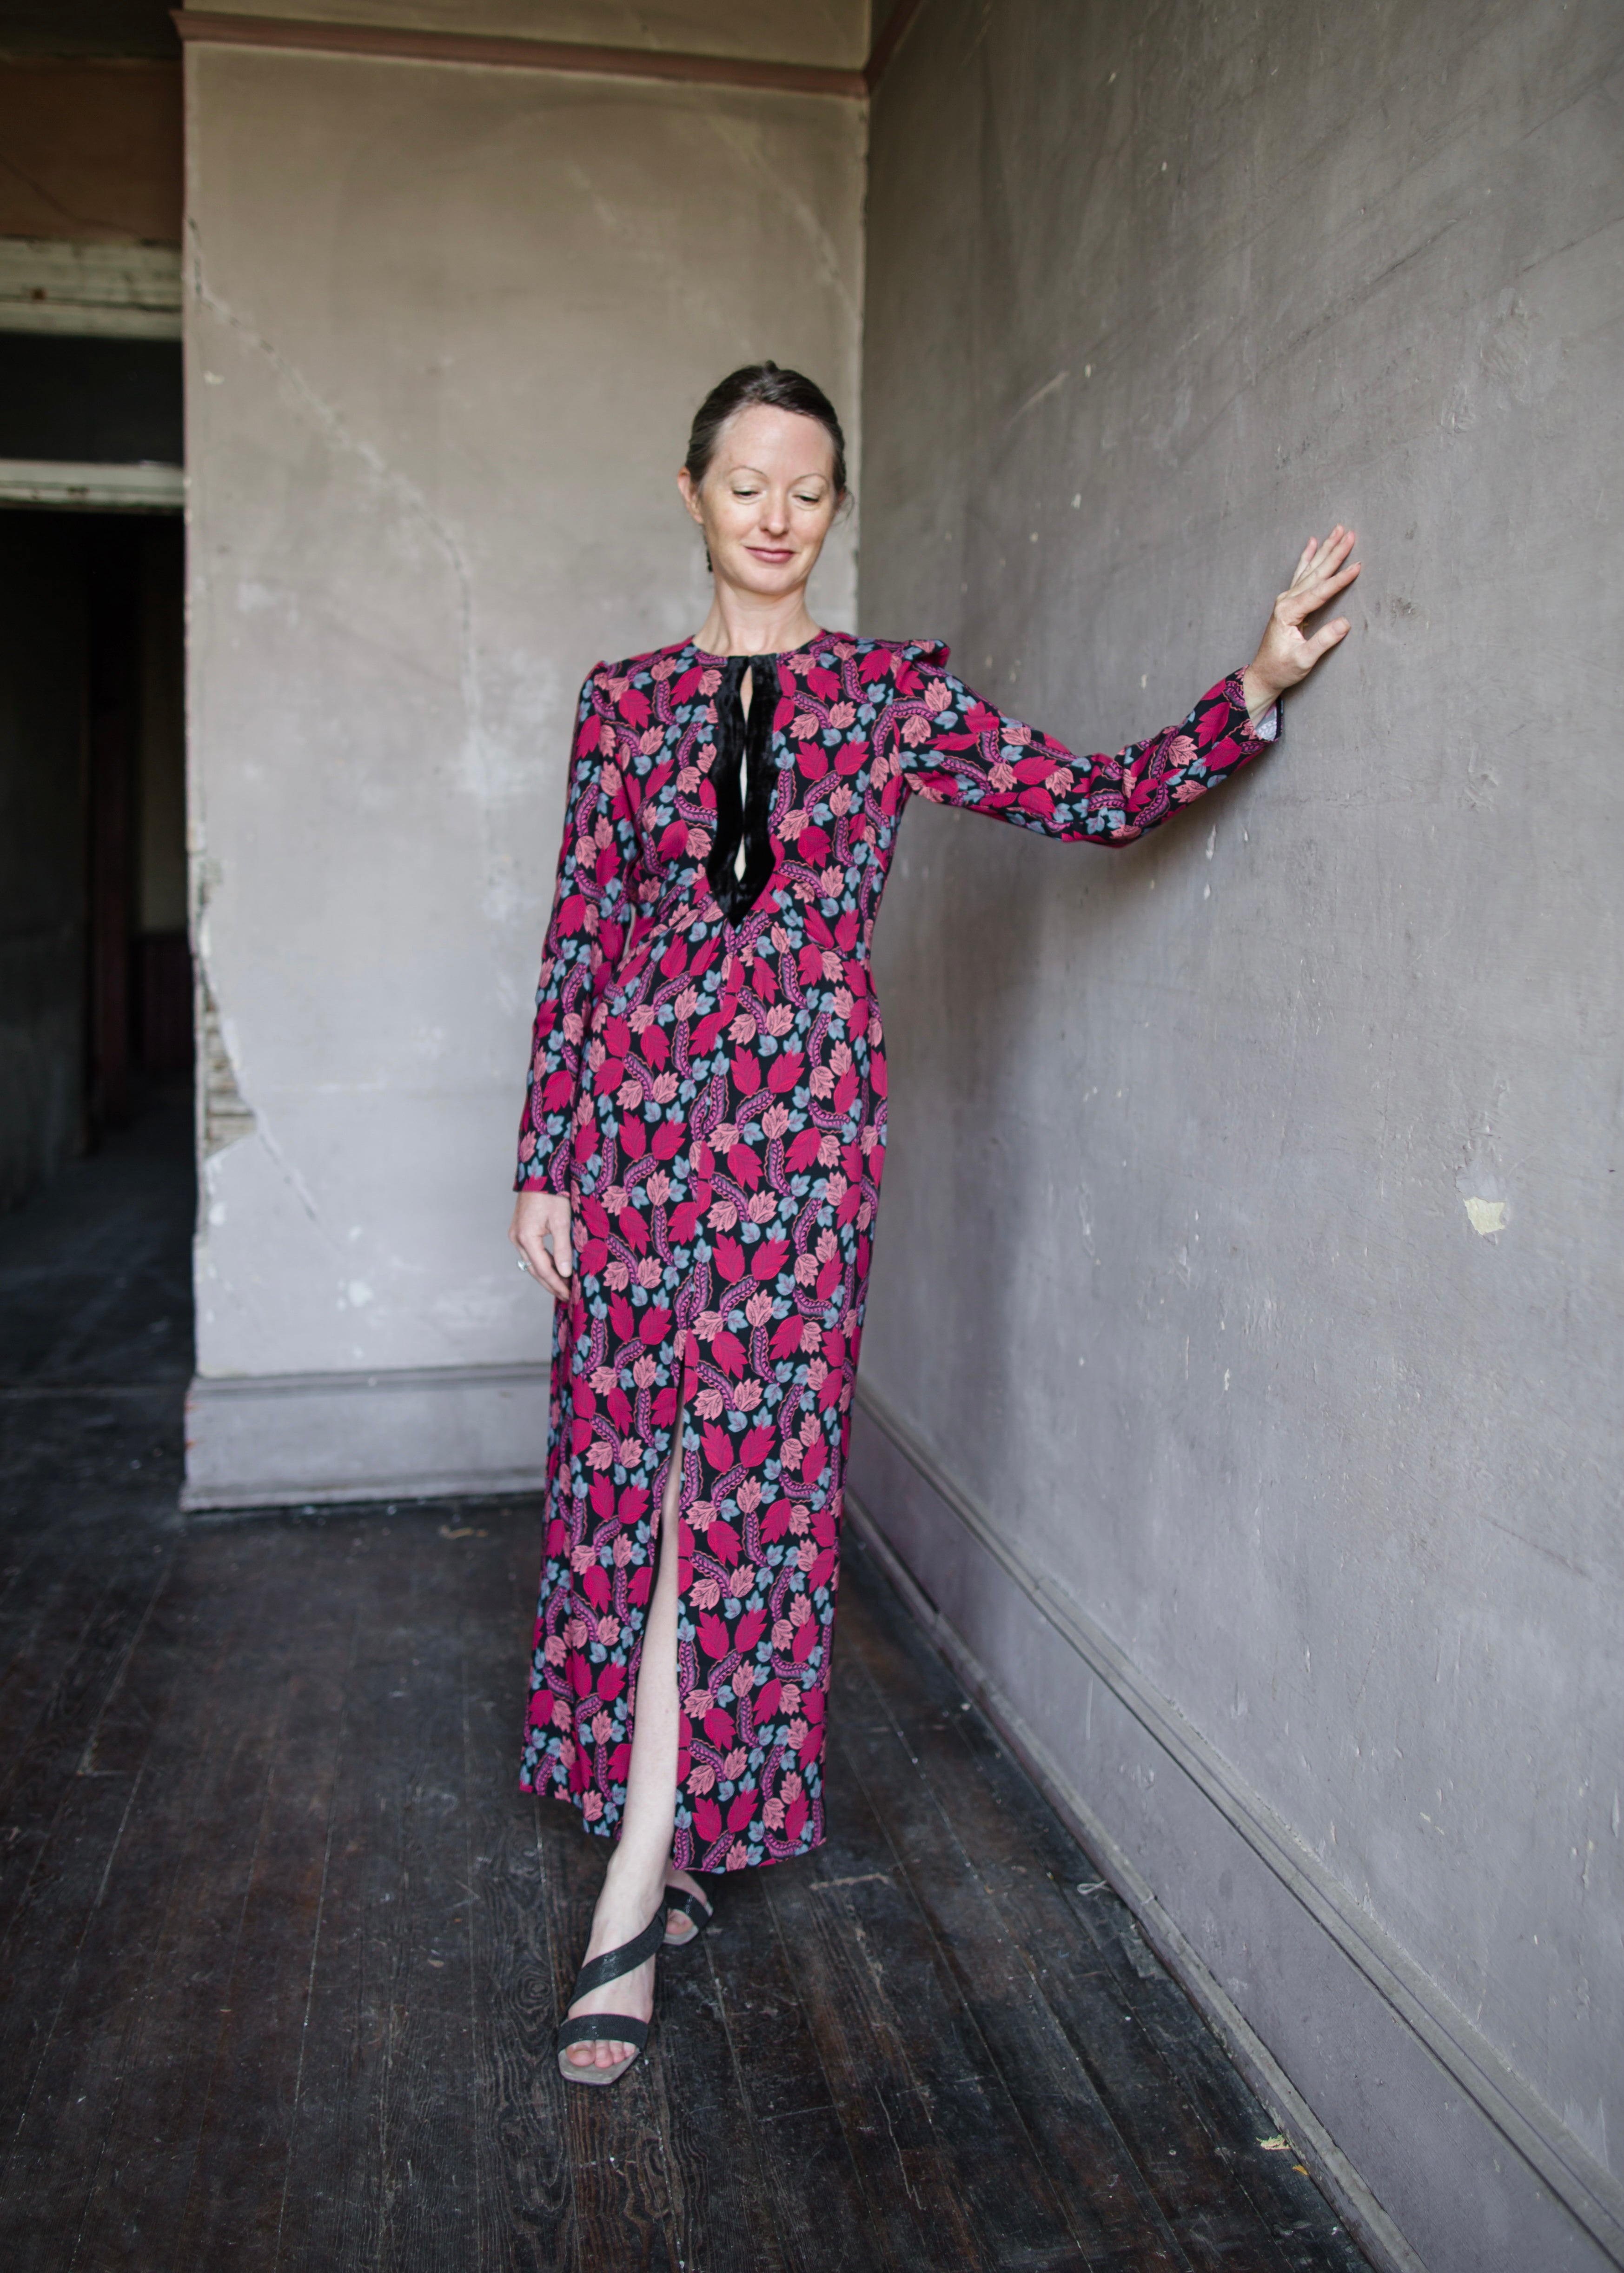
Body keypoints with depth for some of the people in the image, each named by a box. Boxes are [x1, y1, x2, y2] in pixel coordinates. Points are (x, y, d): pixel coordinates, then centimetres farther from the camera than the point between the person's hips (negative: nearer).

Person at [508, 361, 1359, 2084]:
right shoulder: (625, 700, 8)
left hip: (802, 1117, -1)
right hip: (637, 1109, 2)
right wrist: (542, 1159, 5)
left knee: (743, 1473, -3)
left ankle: (635, 1895, 9)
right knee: (631, 1466, 4)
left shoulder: (894, 693, 6)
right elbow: (577, 936, 7)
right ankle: (675, 1835, 26)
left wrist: (1254, 691, -13)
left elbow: (1094, 799, 1)